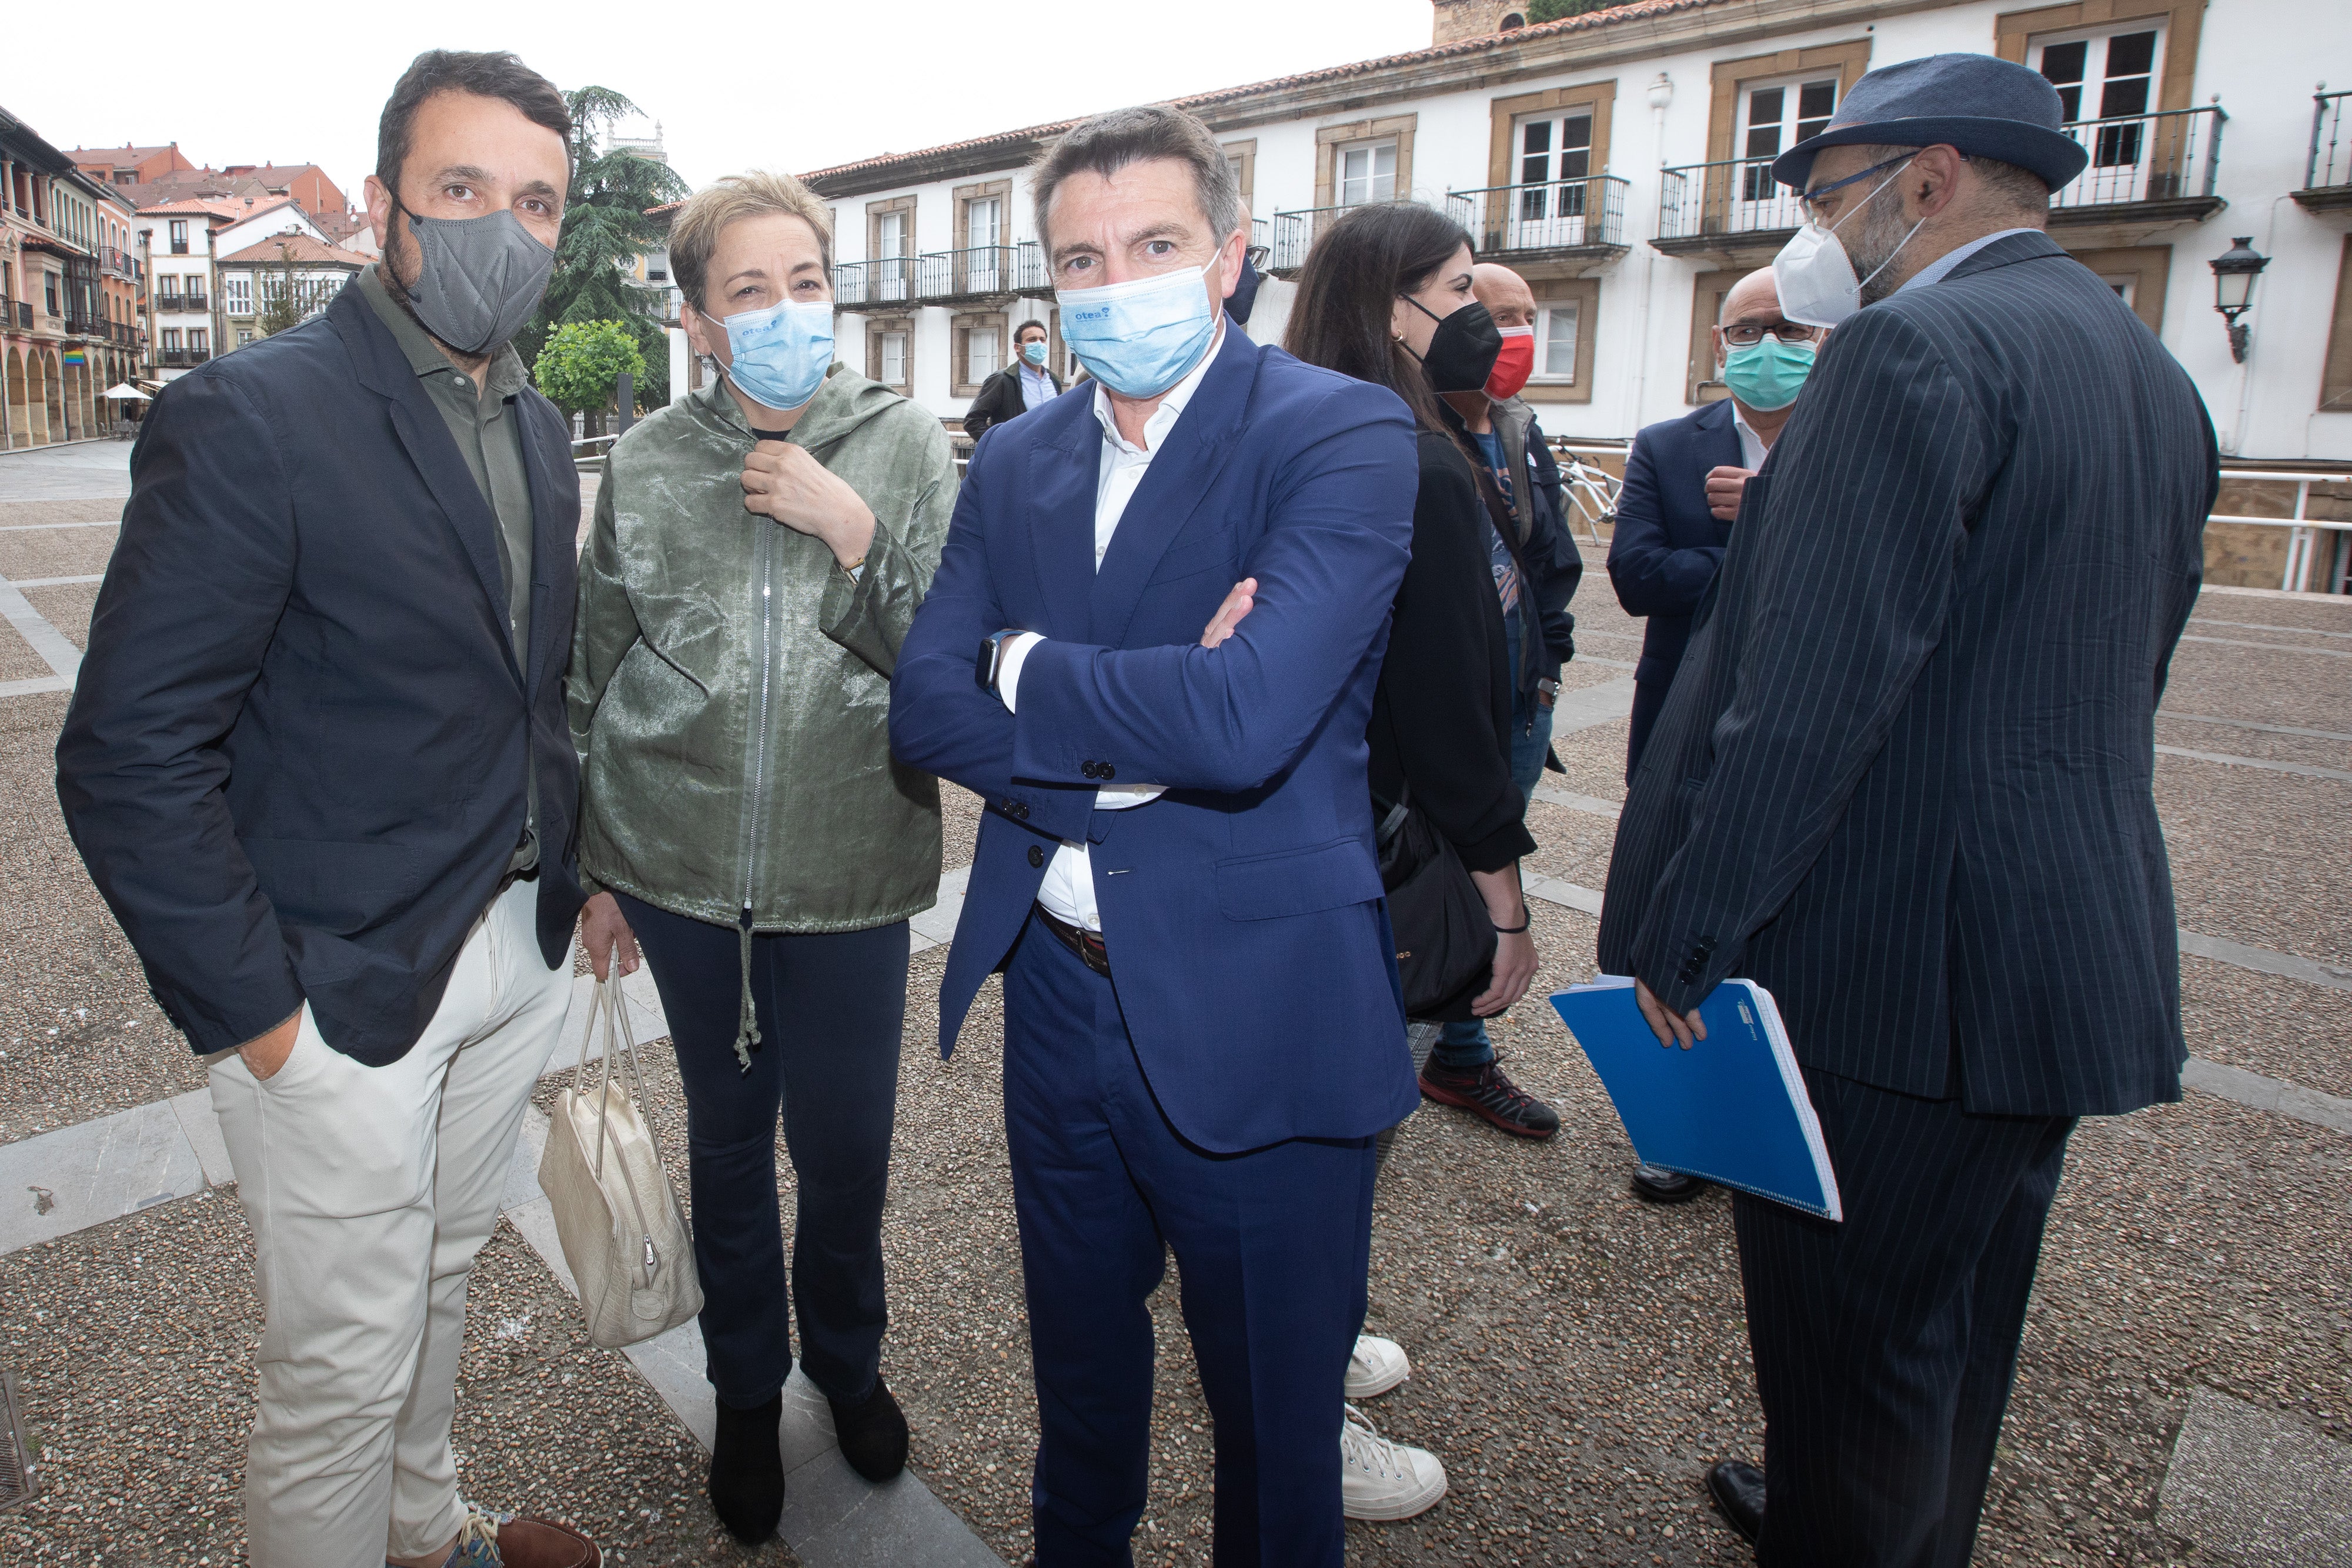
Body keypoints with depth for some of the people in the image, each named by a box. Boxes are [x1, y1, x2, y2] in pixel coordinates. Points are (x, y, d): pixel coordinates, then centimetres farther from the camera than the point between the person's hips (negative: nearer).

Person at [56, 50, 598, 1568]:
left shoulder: (537, 427, 7)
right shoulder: (249, 418, -17)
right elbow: (129, 760, -18)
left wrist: (576, 869, 9)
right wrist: (258, 1014, -17)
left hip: (516, 954, 7)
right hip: (345, 993, -7)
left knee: (442, 1273, 26)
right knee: (344, 1368, 9)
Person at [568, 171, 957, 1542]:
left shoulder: (910, 448, -3)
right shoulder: (647, 465, 0)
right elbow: (599, 677, 8)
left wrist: (856, 533, -19)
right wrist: (597, 867, 11)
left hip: (850, 874, -1)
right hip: (684, 871, 2)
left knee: (848, 1145, 11)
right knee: (728, 1142, 17)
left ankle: (848, 1360, 41)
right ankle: (748, 1390, 40)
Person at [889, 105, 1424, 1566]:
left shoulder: (1343, 434, -13)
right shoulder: (1017, 462, 7)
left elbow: (1246, 718, -27)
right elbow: (926, 705, -4)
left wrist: (1028, 665, -11)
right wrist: (1144, 722, -19)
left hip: (1257, 1014, -5)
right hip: (1057, 991, 6)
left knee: (1277, 1418, 16)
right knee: (1080, 1374, 27)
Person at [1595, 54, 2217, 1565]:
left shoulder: (1917, 348, -16)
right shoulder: (2153, 372, 14)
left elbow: (1812, 689, -23)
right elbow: (2122, 677, 17)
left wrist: (1683, 931, -18)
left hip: (1897, 966, -10)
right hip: (2080, 948, 10)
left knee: (1852, 1340, 8)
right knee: (1959, 1316, 25)